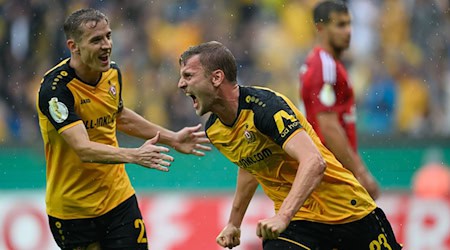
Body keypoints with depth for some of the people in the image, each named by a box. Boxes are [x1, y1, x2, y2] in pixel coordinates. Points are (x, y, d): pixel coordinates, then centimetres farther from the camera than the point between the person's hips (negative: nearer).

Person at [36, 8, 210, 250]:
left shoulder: (112, 72, -1)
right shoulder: (55, 89, -23)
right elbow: (84, 150, -32)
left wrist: (172, 139, 16)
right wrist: (134, 155, -44)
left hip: (118, 196, 5)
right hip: (72, 209, -5)